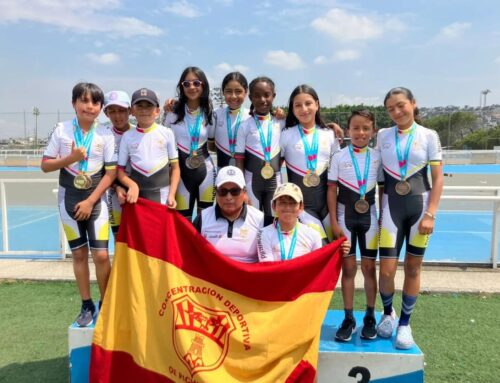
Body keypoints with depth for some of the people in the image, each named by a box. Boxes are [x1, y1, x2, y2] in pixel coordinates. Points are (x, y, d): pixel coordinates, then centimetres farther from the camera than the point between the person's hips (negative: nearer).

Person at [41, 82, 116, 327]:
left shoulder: (105, 135, -6)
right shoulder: (61, 130, -3)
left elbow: (111, 173, -6)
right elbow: (45, 166, 0)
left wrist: (90, 201, -11)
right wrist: (70, 158, -18)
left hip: (96, 199, -1)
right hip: (69, 198, 1)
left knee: (101, 255, -5)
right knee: (79, 254, 9)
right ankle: (86, 305, 23)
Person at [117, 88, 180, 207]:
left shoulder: (167, 133, 0)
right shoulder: (127, 136, 2)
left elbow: (175, 167, 3)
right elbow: (120, 170, 6)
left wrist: (171, 195, -6)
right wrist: (132, 185, -14)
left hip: (162, 194, -1)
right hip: (137, 195, 1)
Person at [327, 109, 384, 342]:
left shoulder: (377, 157, 2)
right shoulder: (339, 157, -3)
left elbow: (383, 189, 7)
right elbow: (331, 190, -3)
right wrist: (334, 222, -7)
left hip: (369, 218, 1)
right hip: (345, 217, -1)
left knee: (369, 267, 7)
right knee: (348, 268, 4)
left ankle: (370, 317, 20)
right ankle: (348, 318, 14)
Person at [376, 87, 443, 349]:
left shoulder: (429, 136, 0)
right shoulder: (383, 136, 5)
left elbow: (438, 179, -2)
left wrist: (430, 214, -9)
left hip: (419, 204, 0)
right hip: (391, 206, 1)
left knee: (413, 267, 7)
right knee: (387, 270, -4)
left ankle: (405, 323, 23)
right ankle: (387, 313, 25)